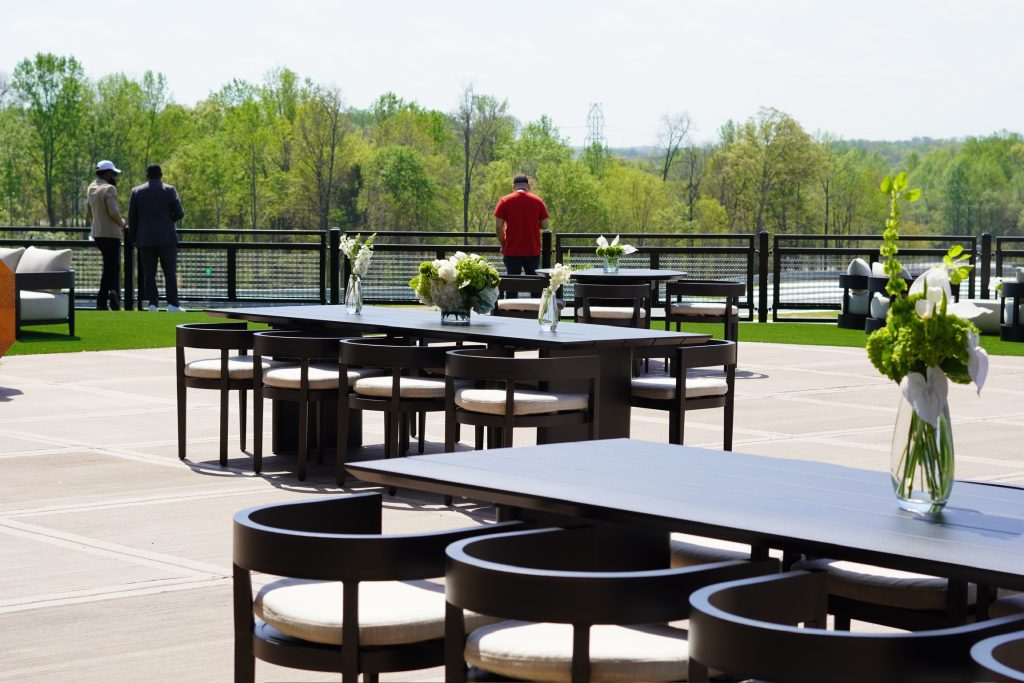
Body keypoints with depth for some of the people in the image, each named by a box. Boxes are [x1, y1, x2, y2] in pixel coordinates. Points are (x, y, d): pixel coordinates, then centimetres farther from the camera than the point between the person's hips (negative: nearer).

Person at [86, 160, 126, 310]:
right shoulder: (109, 189, -13)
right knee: (112, 268, -4)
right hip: (110, 234, -8)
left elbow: (89, 214, 20)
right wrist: (122, 224, -3)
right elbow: (114, 212, -21)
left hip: (97, 233, 8)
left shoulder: (91, 188, 13)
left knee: (110, 267, 14)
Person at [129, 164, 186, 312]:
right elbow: (179, 214, -3)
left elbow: (132, 218, 4)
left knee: (149, 273, 3)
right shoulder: (169, 190, 0)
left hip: (145, 239, 1)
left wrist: (134, 238, 12)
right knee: (170, 272, 0)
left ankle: (152, 303, -2)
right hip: (167, 238, -1)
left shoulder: (136, 192, 5)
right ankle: (172, 303, -6)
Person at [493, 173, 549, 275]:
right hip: (533, 251, 1)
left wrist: (503, 245, 8)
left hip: (512, 251, -1)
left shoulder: (505, 201, -2)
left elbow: (498, 227, -5)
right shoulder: (538, 201, 1)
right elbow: (544, 226, 0)